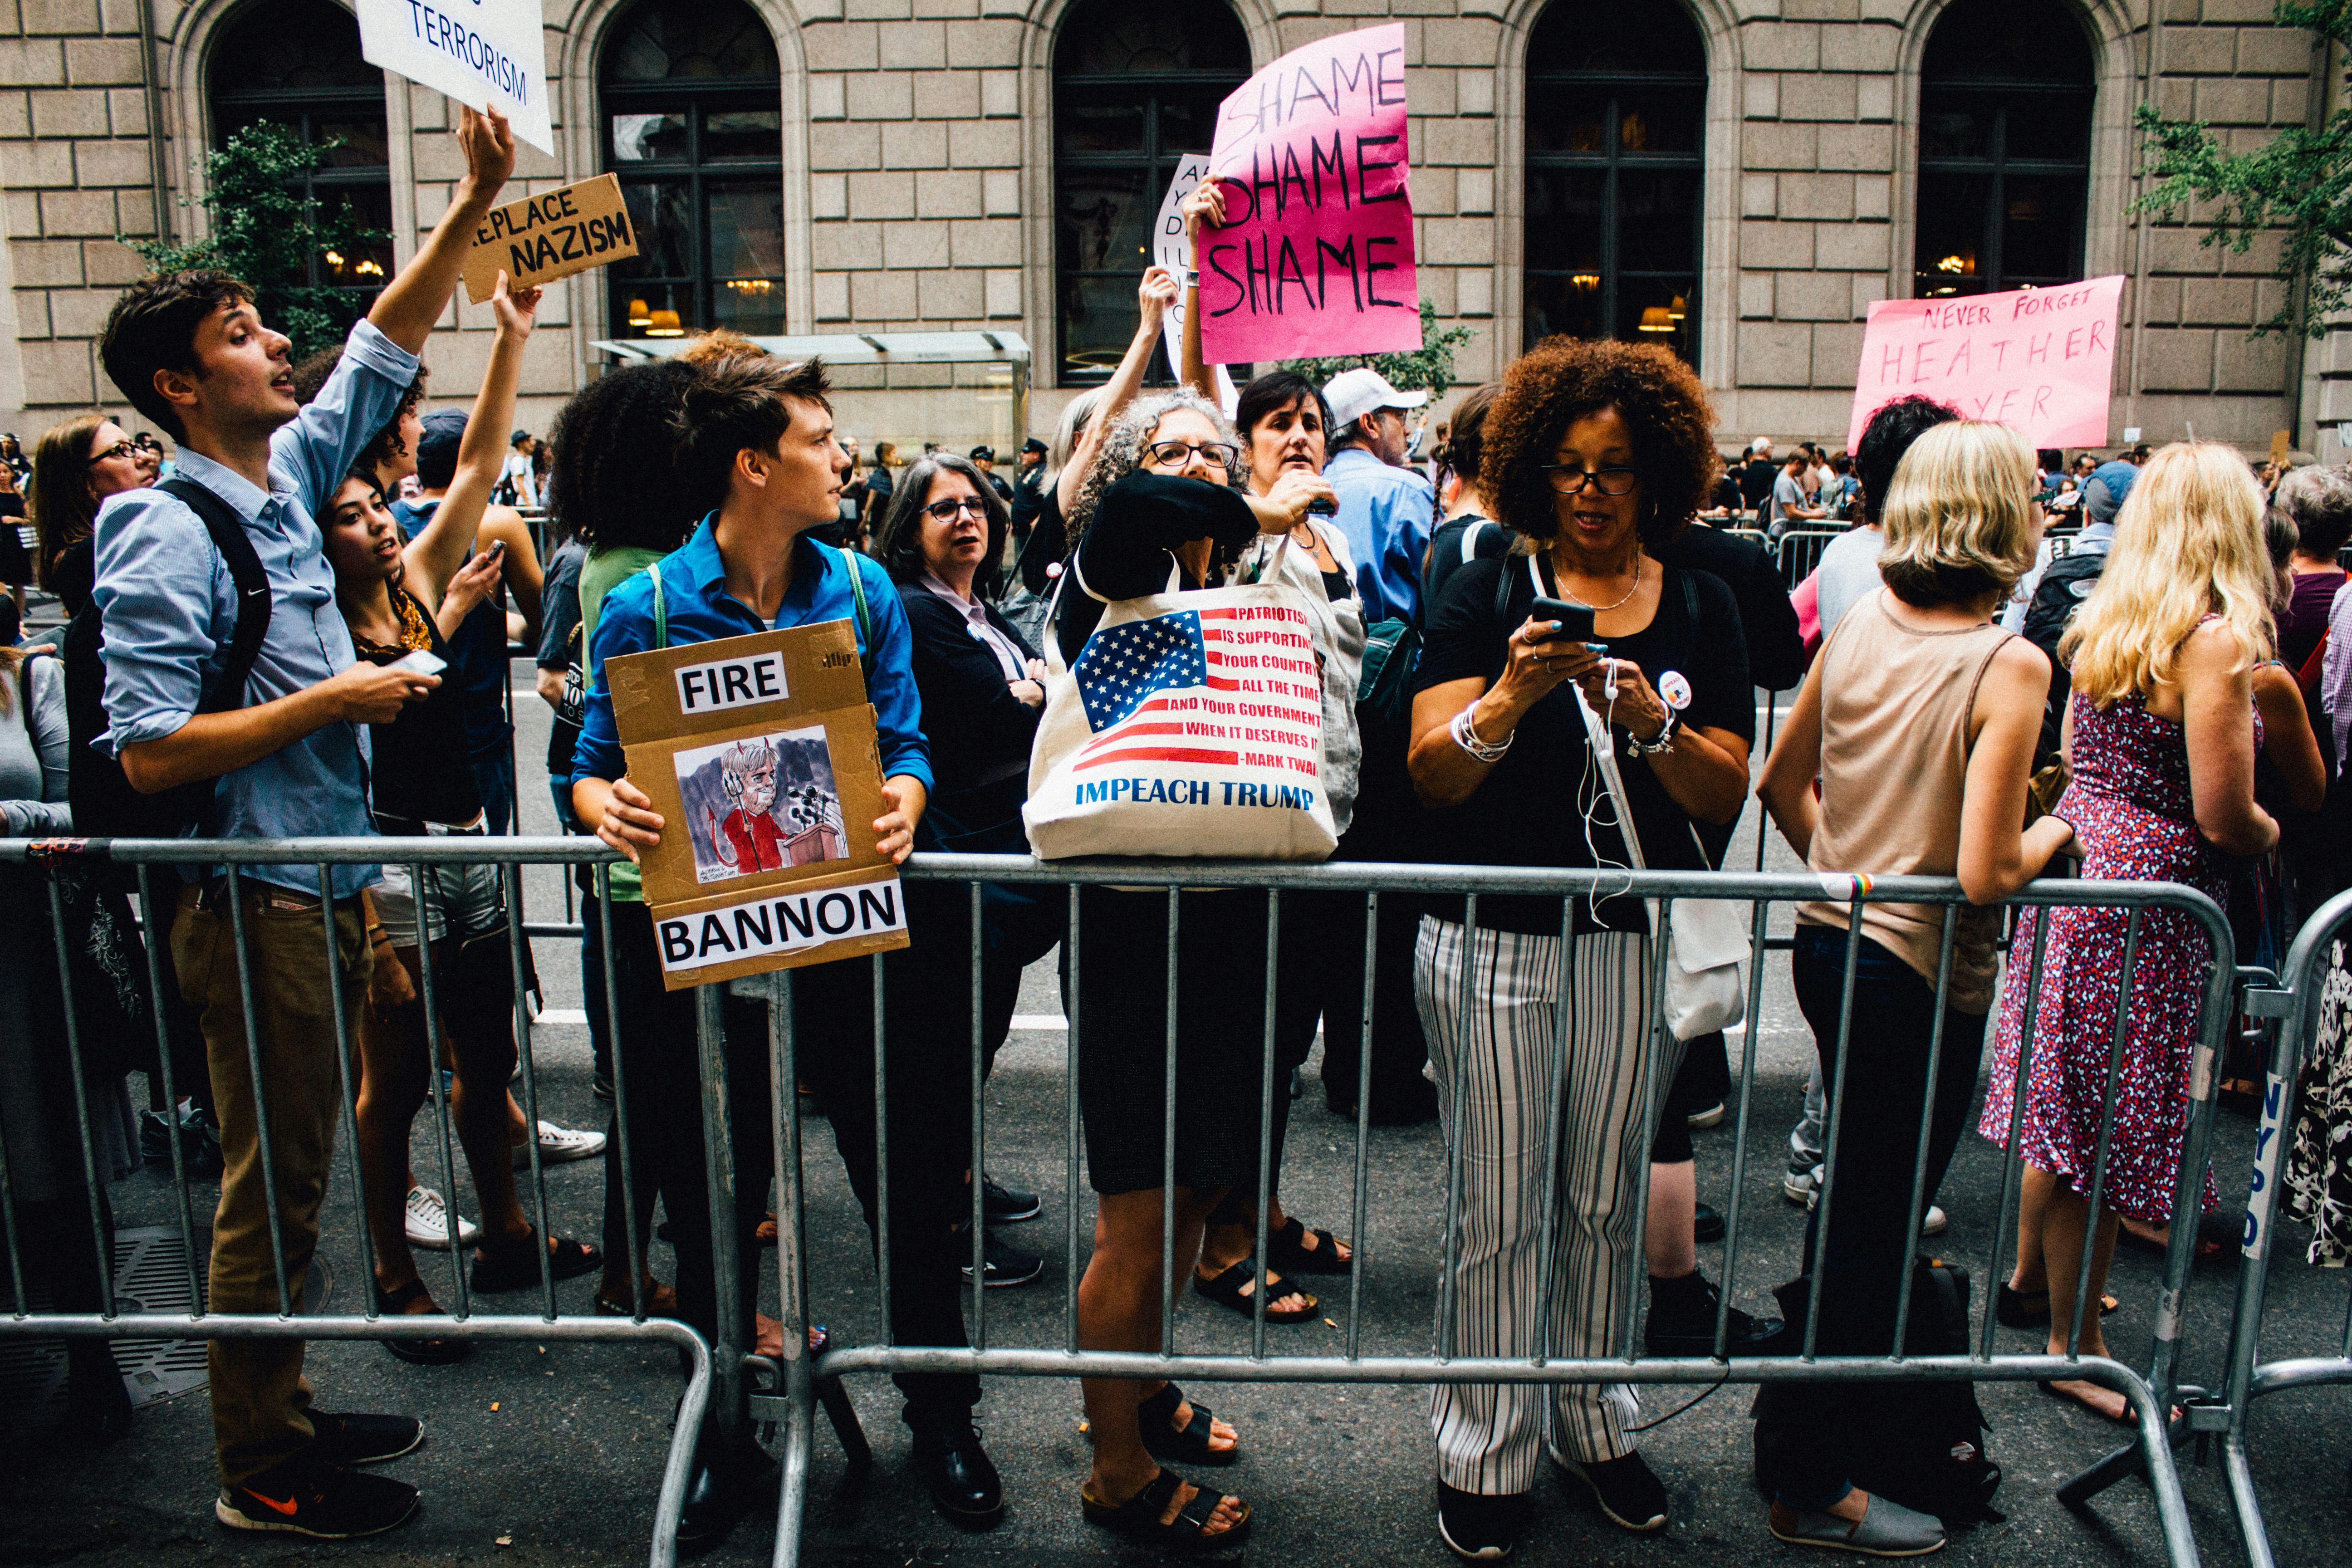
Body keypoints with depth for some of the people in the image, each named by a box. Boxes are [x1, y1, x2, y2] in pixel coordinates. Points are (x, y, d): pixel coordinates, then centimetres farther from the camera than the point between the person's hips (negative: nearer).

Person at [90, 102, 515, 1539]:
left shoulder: (287, 478, 8)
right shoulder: (167, 535, -16)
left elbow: (385, 348, 17)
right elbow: (149, 751, -22)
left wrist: (478, 205, 13)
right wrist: (337, 699, -17)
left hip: (322, 885, 9)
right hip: (255, 897, -9)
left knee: (295, 1168, 18)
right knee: (273, 1181, 2)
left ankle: (285, 1411, 33)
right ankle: (264, 1474, 17)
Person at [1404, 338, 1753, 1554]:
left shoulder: (1699, 610, 6)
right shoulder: (1486, 595, 0)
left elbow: (1727, 796, 1)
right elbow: (1433, 772, -8)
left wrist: (1653, 724, -18)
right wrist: (1514, 694, -26)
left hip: (1637, 944, 3)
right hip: (1494, 942, -2)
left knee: (1608, 1200, 15)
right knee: (1499, 1212, 4)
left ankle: (1592, 1420, 34)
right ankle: (1484, 1453, 20)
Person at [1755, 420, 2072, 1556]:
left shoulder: (1858, 625, 0)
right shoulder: (2008, 668, -19)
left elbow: (1781, 781, 10)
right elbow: (1985, 873, -23)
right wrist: (2052, 833, -3)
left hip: (1829, 942, 7)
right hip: (1922, 975, -7)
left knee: (1856, 1199, 25)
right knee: (1875, 1227, 7)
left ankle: (1795, 1417, 41)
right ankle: (1812, 1487, 23)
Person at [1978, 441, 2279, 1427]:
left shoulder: (2101, 625, 6)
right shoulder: (2215, 640, -17)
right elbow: (2223, 817, -17)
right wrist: (2272, 835, 3)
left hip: (2078, 867, 8)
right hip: (2148, 902, -8)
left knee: (2064, 1095, 22)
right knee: (2111, 1125, 4)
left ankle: (2034, 1271, 40)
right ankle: (2074, 1344, 17)